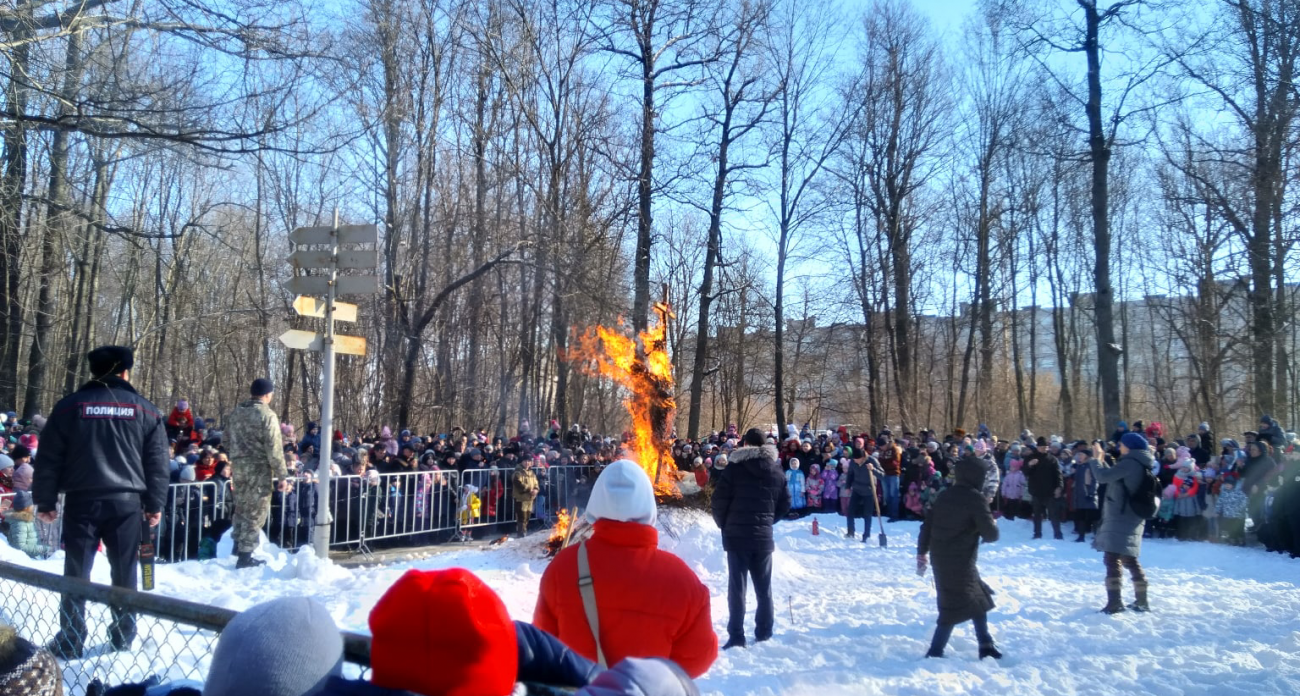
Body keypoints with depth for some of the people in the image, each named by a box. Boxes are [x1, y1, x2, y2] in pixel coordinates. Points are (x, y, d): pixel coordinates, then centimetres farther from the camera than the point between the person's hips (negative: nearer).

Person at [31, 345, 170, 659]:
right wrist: (154, 504, 12)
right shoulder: (145, 410, 4)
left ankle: (69, 642, 11)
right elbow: (158, 462, 5)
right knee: (124, 573, 11)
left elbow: (49, 458, 2)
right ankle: (123, 636, 18)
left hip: (81, 501, 0)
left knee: (76, 573, 8)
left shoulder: (70, 406, 2)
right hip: (127, 502, 1)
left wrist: (45, 501, 10)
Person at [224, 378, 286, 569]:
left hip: (238, 467, 7)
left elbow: (227, 440, 16)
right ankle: (245, 555, 4)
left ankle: (238, 544, 35)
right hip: (258, 469, -7)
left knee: (241, 506, 23)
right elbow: (274, 448, -16)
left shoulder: (235, 412, 8)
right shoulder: (267, 415, -15)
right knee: (255, 511, 1)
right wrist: (281, 474, -11)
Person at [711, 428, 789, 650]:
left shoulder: (734, 468, -8)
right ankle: (764, 632, 20)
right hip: (763, 536, 4)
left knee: (737, 586, -1)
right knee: (764, 586, 14)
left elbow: (720, 501, -8)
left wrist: (724, 525, 8)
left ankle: (736, 636, -2)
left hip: (736, 535, -4)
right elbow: (785, 506, 9)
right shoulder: (777, 472, 7)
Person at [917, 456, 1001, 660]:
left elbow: (926, 527, 9)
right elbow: (991, 534, -15)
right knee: (954, 608, 1)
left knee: (978, 598, 22)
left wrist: (922, 554, 16)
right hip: (960, 562, -8)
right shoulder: (975, 499, -13)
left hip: (940, 559, 8)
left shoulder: (944, 496, 8)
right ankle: (934, 653, 0)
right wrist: (992, 526, 8)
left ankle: (986, 646, 31)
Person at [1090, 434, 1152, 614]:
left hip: (1120, 518, -10)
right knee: (1129, 559, 18)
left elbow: (1103, 477, -19)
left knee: (1112, 558, -11)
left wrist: (1096, 459, -4)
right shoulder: (1140, 465, 16)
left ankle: (1114, 602, -17)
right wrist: (1103, 461, 18)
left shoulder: (1130, 463, -15)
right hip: (1131, 519, 10)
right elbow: (1114, 478, 22)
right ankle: (1141, 601, 25)